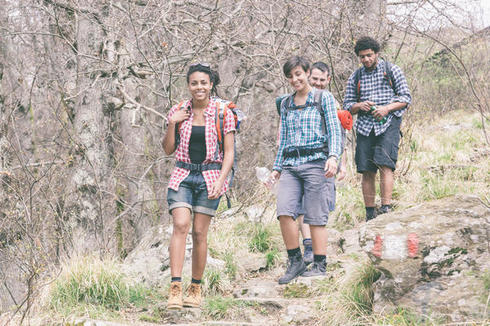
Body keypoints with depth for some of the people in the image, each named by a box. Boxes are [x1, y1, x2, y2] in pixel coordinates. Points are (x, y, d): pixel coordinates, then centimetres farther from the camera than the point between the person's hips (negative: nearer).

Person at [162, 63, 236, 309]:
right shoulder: (178, 112, 7)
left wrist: (220, 181, -11)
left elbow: (229, 153, 1)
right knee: (180, 225, -16)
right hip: (182, 175, 1)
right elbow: (168, 150, 10)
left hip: (210, 176, -1)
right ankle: (175, 288, -22)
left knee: (199, 233, -2)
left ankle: (195, 289, 11)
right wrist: (172, 124, -5)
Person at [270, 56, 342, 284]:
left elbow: (334, 130, -1)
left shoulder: (324, 98, 6)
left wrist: (333, 156, -15)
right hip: (290, 164, 4)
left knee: (316, 216, -5)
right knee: (284, 212, -13)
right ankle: (295, 262, -2)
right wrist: (277, 166, 18)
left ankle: (320, 265, 3)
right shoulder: (286, 105, 19)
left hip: (315, 160, -4)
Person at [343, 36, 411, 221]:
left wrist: (387, 108, -11)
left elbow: (406, 98, 5)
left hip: (388, 123, -3)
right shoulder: (355, 78, 17)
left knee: (385, 164, -19)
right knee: (367, 171, -1)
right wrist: (359, 106, -5)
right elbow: (347, 105, 19)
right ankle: (369, 214, 3)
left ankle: (386, 207, -22)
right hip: (365, 126, 3)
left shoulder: (392, 70, 9)